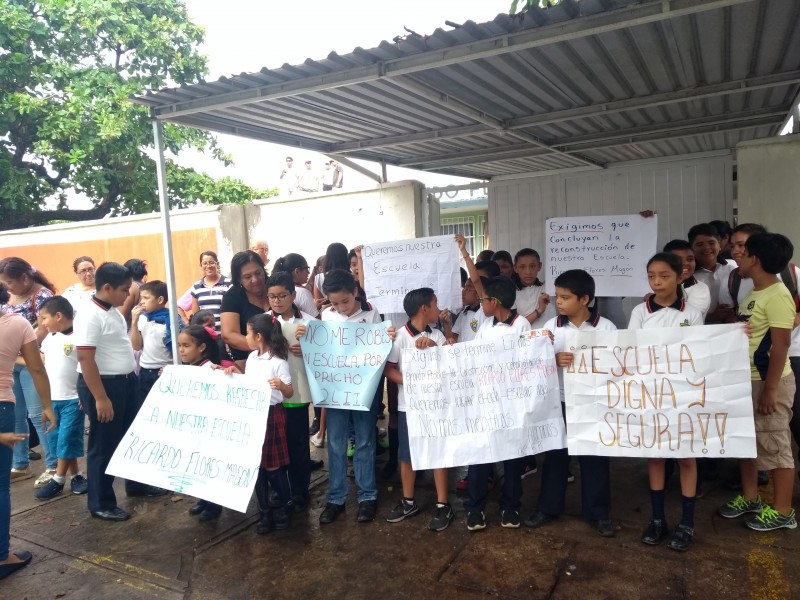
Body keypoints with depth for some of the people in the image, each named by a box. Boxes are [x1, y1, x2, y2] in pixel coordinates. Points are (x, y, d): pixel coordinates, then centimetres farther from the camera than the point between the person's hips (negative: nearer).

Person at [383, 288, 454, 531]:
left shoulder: (436, 335, 4)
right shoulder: (400, 336, -7)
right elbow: (388, 369, -7)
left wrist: (434, 345, -20)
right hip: (408, 405, -2)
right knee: (407, 454, 10)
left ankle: (443, 505, 16)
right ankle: (408, 502, 27)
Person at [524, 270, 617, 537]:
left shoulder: (606, 327, -5)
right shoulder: (551, 326, -1)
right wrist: (553, 359, -22)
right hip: (559, 401, 2)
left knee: (594, 457, 10)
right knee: (555, 454, 11)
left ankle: (599, 513, 27)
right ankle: (548, 507, 27)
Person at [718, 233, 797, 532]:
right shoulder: (753, 294, 10)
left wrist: (770, 389, -20)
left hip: (769, 382, -9)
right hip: (747, 380, 9)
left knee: (775, 445, 3)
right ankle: (750, 497, 31)